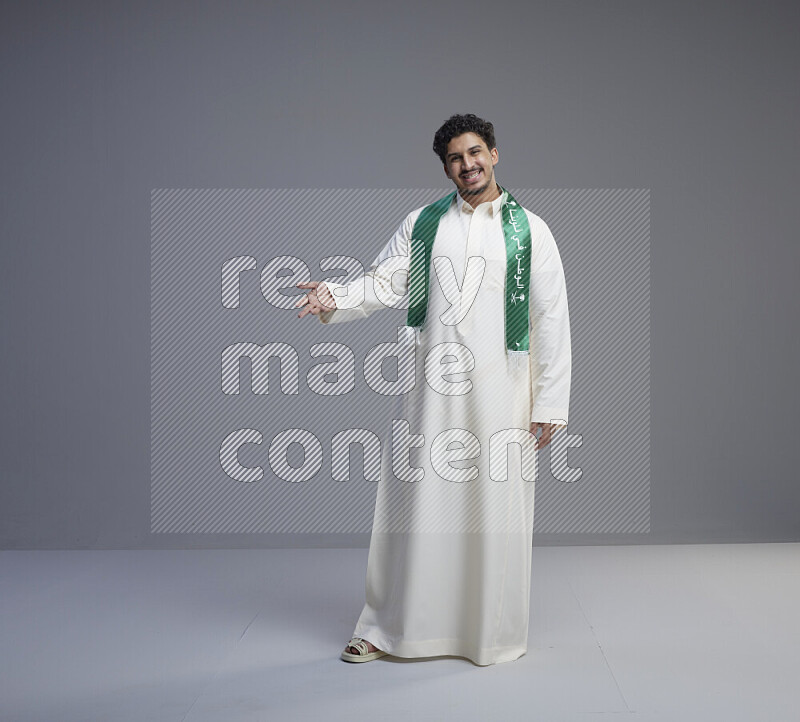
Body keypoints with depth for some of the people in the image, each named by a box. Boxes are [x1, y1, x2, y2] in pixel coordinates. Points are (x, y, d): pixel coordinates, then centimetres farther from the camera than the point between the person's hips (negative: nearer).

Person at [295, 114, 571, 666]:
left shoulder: (529, 230, 4)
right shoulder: (422, 224, 11)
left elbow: (551, 322, 1)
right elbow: (382, 285, 6)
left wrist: (550, 405, -3)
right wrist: (333, 297, -15)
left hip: (501, 391, -1)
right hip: (432, 388, 2)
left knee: (496, 511, 4)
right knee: (416, 502, 6)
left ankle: (495, 635, 22)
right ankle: (389, 629, 21)